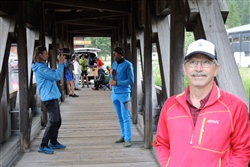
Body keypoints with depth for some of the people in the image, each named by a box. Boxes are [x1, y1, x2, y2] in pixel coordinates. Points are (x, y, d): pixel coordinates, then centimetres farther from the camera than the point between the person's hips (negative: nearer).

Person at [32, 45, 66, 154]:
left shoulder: (43, 66, 15)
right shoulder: (40, 68, -18)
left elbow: (55, 73, 22)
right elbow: (57, 76, -21)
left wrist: (61, 62, 12)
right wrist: (61, 63, -14)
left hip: (53, 96, 10)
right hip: (49, 97, -10)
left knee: (57, 121, 15)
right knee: (53, 122, -10)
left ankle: (53, 142, 26)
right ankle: (43, 146, -5)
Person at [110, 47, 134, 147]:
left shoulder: (127, 65, -10)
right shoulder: (114, 64, 11)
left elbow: (131, 80, -12)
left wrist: (117, 82, -16)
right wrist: (111, 80, -2)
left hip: (124, 93, -7)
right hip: (114, 93, 7)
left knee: (125, 117, -7)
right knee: (120, 117, 11)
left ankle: (128, 139, -5)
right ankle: (123, 136, 21)